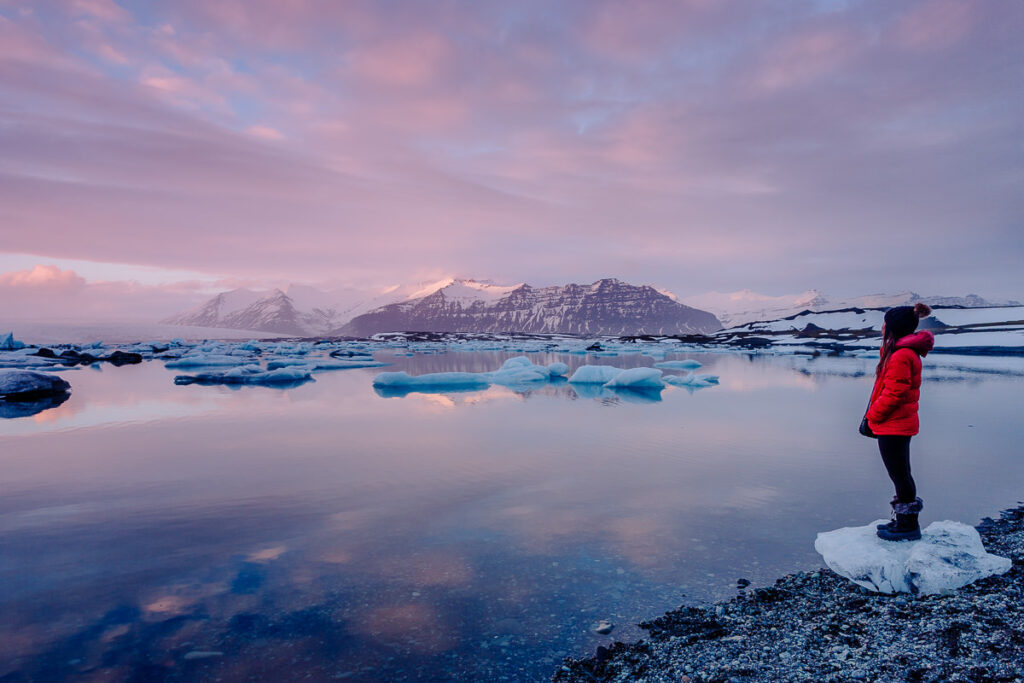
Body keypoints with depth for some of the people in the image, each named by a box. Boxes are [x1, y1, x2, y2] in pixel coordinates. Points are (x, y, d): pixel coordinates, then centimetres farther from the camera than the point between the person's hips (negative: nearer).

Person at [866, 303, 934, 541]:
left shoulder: (900, 356, -21)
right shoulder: (905, 352, 13)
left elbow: (895, 392, -22)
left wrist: (873, 415, -10)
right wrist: (875, 415, 13)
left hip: (893, 426, -10)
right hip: (899, 424, 10)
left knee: (899, 475, 0)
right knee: (900, 474, 18)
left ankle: (908, 526, 10)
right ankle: (904, 521, 29)